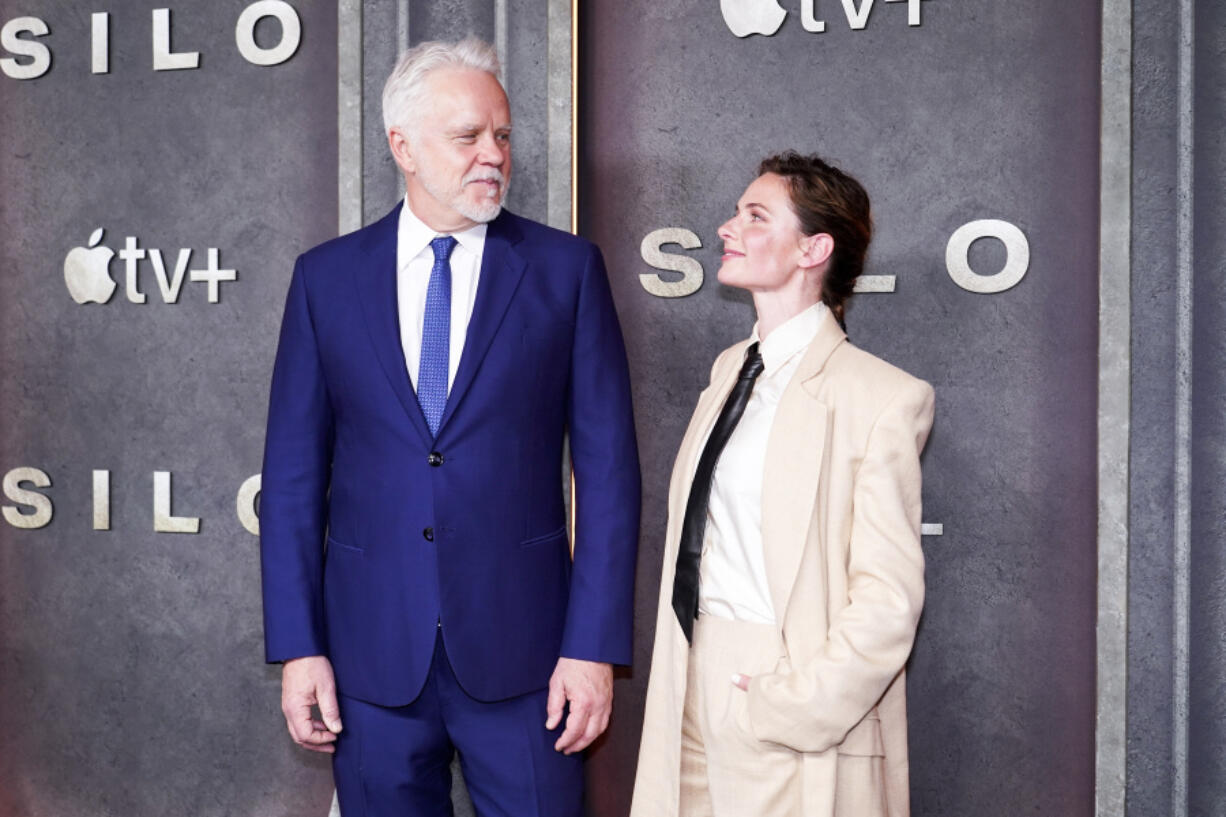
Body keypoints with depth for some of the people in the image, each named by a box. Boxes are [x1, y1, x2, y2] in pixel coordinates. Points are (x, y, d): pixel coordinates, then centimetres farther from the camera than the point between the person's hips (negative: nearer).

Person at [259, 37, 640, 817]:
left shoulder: (566, 268, -1)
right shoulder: (326, 277, 3)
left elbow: (608, 468, -3)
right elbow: (294, 474, 4)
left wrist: (594, 646, -7)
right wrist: (298, 646, -1)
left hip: (521, 645, -1)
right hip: (372, 650, 2)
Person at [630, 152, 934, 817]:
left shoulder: (882, 397, -13)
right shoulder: (730, 369, 10)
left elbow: (888, 598, -15)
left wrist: (786, 711, -15)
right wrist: (678, 679, 7)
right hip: (693, 693, 6)